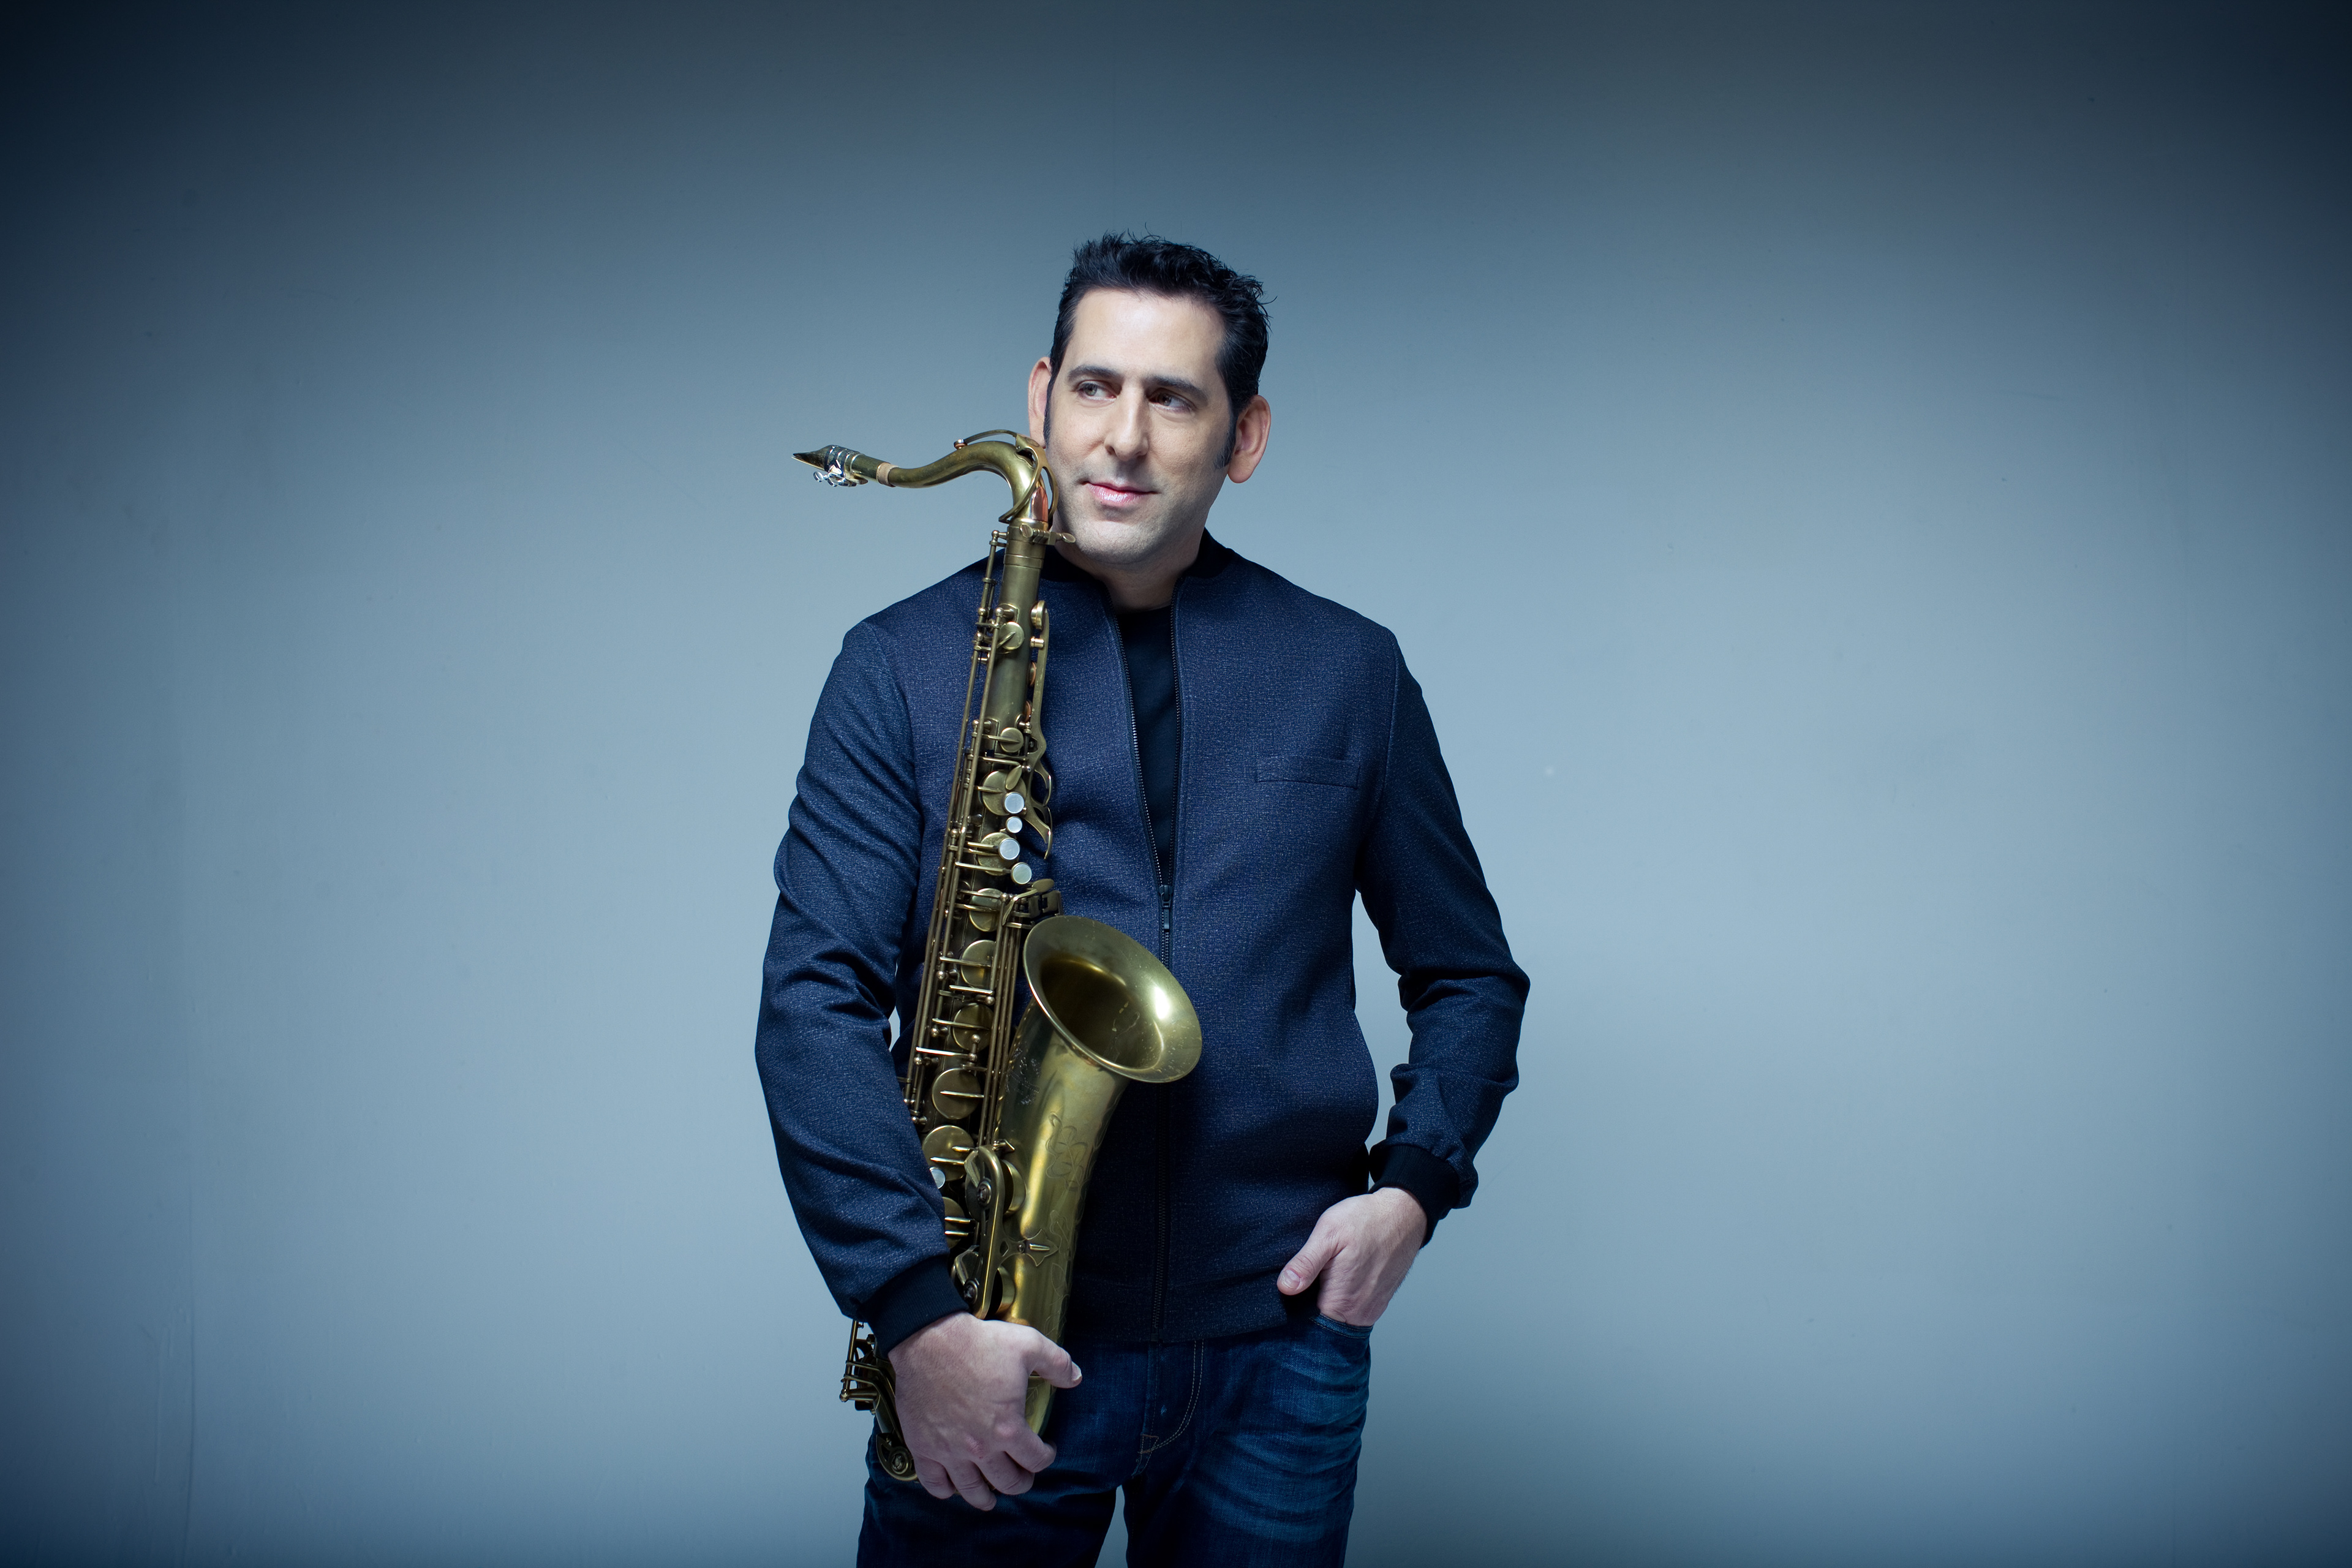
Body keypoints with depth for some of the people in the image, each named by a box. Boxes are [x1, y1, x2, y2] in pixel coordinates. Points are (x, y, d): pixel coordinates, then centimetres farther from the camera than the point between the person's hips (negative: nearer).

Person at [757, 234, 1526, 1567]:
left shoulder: (1349, 672, 6)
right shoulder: (904, 666, 0)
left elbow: (1471, 977, 13)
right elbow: (817, 1002, -7)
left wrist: (1414, 1182, -4)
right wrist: (917, 1307, -17)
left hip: (1277, 1342, 2)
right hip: (992, 1358, -1)